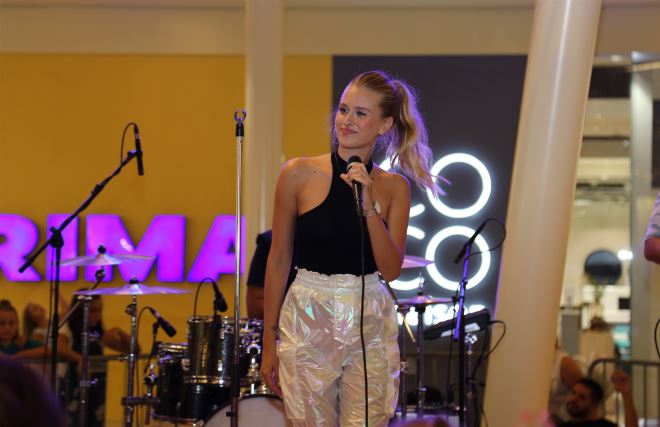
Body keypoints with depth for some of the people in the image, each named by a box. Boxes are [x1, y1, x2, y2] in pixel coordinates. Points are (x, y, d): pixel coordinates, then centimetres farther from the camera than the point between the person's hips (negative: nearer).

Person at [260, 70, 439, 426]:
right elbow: (279, 260, 3)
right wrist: (269, 339, 4)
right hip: (308, 322, -1)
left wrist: (369, 207, -16)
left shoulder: (393, 187, 3)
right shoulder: (299, 175, -2)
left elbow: (391, 270, -3)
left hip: (369, 329, 1)